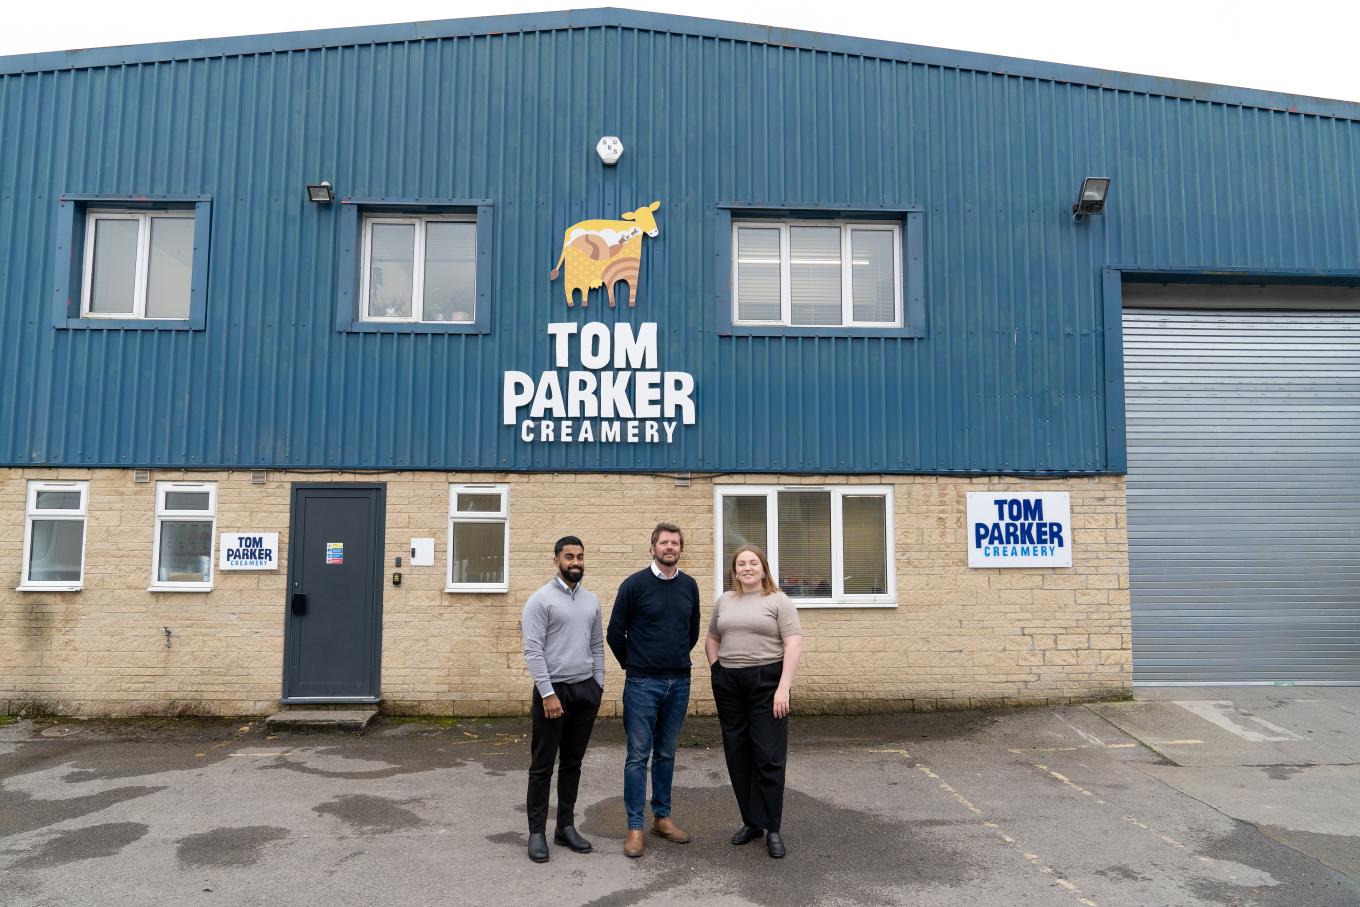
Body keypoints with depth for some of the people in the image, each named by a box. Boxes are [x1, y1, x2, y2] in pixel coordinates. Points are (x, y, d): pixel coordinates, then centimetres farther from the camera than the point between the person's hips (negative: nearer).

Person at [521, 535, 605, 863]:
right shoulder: (541, 599, -9)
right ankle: (537, 832, 12)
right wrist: (548, 693, -18)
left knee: (572, 763, 13)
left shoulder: (591, 600, 10)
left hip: (586, 690, 6)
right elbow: (532, 651, -14)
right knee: (542, 765, 3)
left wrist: (598, 684, 8)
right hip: (554, 689, -6)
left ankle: (566, 827, 23)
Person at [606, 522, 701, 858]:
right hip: (643, 683, -4)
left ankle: (663, 818, 25)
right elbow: (615, 633, 0)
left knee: (666, 753, 13)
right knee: (638, 755, 1)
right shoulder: (635, 584, -7)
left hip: (679, 682, 4)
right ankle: (635, 826, 9)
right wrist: (633, 665, 9)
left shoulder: (689, 586, 5)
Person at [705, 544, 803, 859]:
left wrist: (783, 688, -15)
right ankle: (751, 821, 23)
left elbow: (794, 645, -8)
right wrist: (716, 668, 8)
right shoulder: (724, 601, 12)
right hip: (728, 684, 5)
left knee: (769, 757, -3)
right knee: (738, 756, 10)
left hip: (767, 682, -4)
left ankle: (772, 829, 8)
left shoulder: (778, 601, -2)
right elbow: (712, 639, 23)